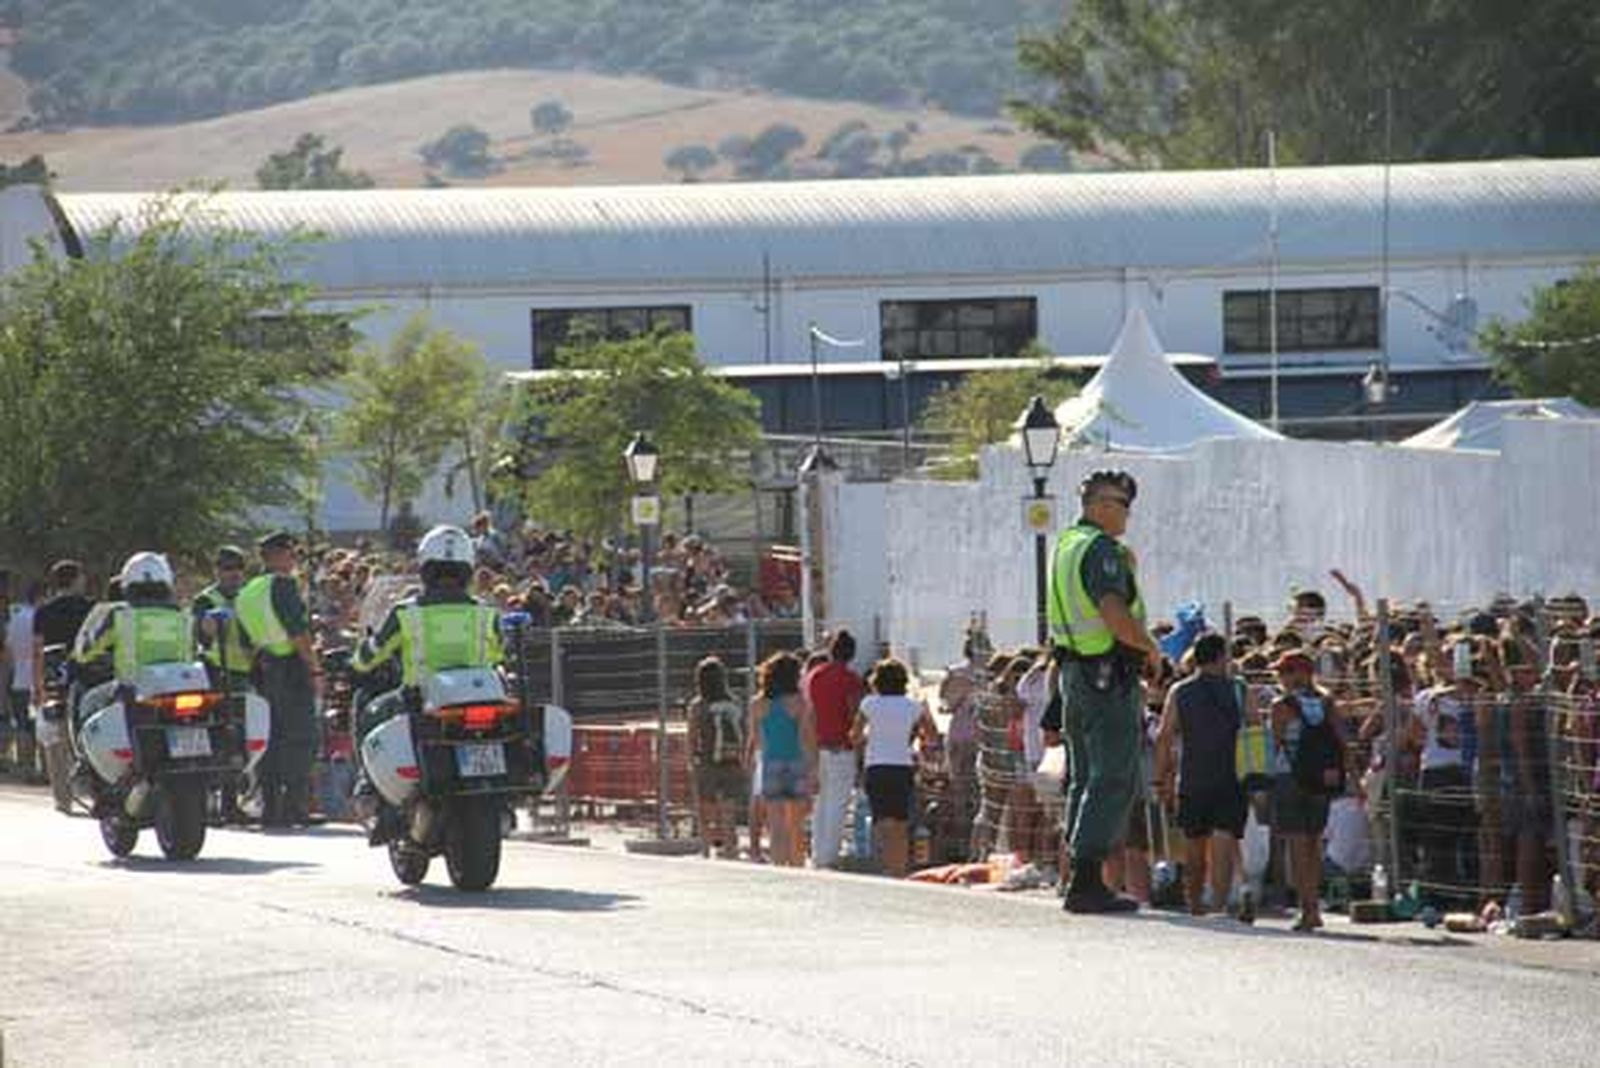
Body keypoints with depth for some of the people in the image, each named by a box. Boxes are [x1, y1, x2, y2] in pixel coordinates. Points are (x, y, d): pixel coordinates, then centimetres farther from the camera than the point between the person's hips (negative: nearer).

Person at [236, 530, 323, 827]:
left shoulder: (246, 593, 15)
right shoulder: (282, 585, -11)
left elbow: (246, 641, 17)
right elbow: (298, 632, -18)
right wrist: (315, 669, -15)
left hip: (263, 669, 8)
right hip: (292, 668, -8)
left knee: (270, 738, 10)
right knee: (299, 737, -6)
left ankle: (269, 807, 10)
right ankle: (293, 807, -10)